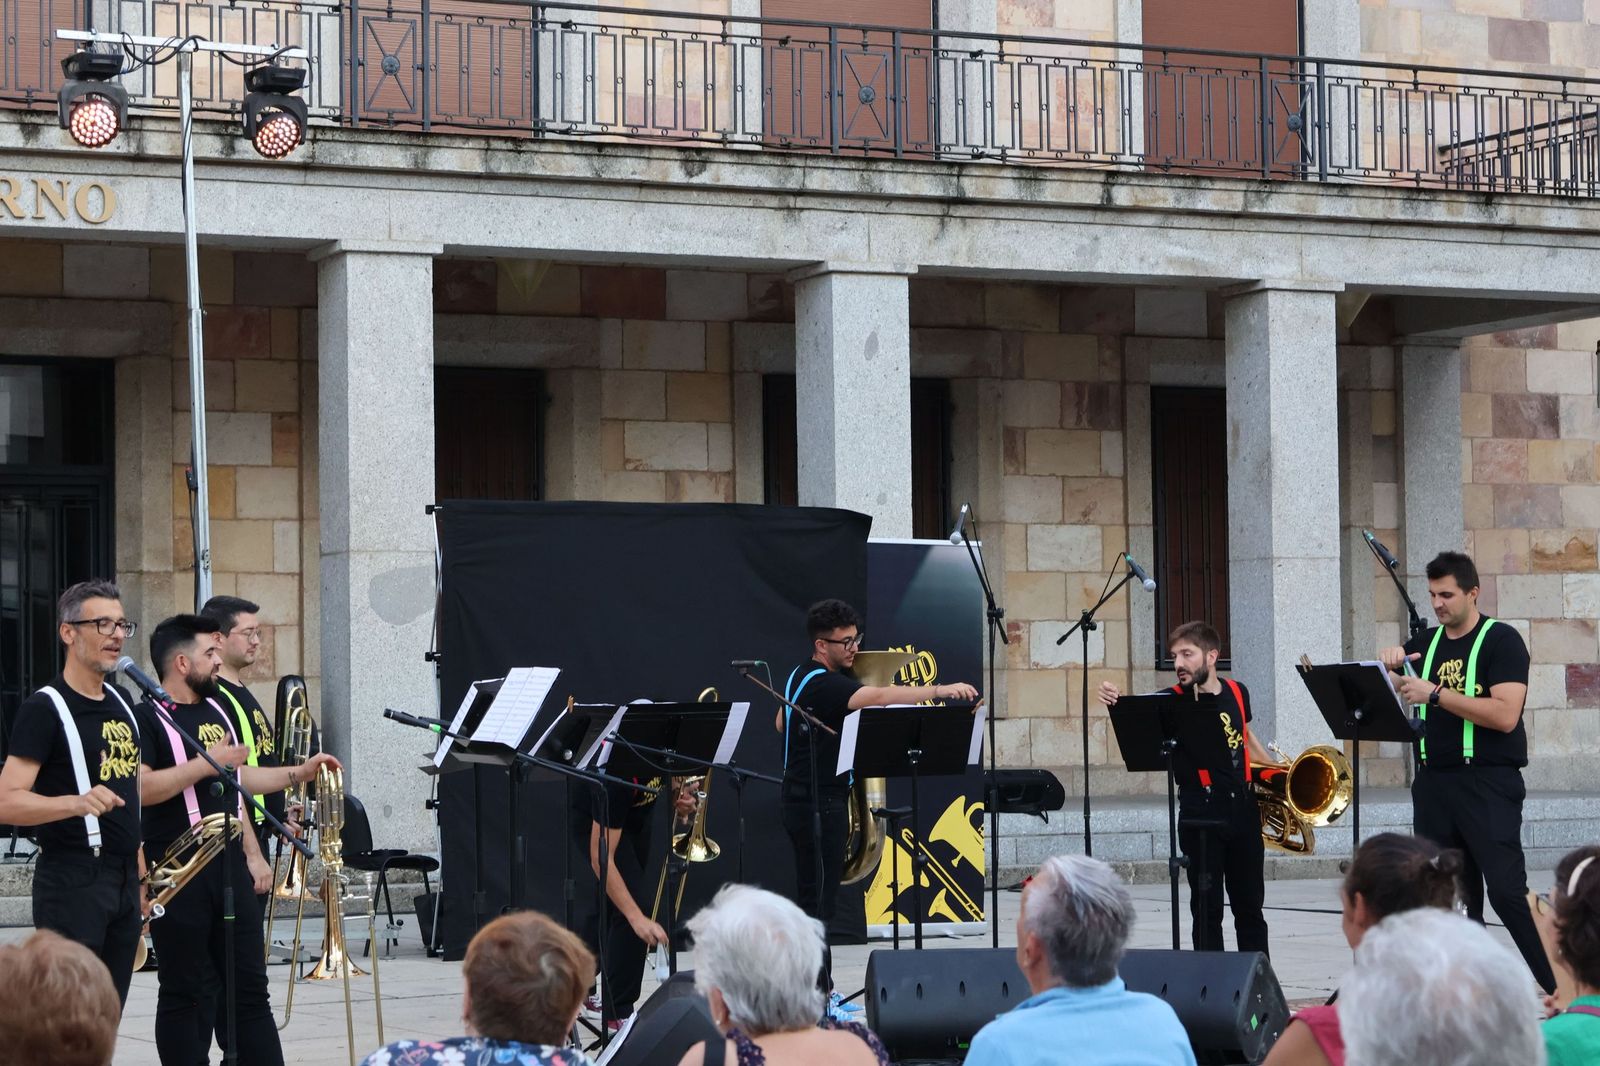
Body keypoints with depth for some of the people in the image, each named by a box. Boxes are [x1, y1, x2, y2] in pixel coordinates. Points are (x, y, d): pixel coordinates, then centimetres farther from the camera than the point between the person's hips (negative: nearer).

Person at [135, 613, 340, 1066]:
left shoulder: (216, 712, 16)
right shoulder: (147, 719, -10)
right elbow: (138, 788, -23)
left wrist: (302, 771, 23)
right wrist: (206, 763, -21)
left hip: (230, 866, 7)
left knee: (249, 987, 8)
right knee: (187, 993, -1)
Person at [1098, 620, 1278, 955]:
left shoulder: (1236, 692, 6)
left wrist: (1274, 764, 22)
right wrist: (1115, 700, -48)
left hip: (1243, 807, 4)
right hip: (1200, 814, -4)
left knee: (1250, 906, 11)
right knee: (1207, 907, 2)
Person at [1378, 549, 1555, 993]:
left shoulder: (1502, 641, -5)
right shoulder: (1426, 642, 14)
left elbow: (1505, 716, -17)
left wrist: (1435, 693, -19)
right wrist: (1388, 661, -6)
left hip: (1488, 785, -6)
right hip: (1434, 782, 6)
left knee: (1507, 892, -14)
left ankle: (1560, 988, -9)